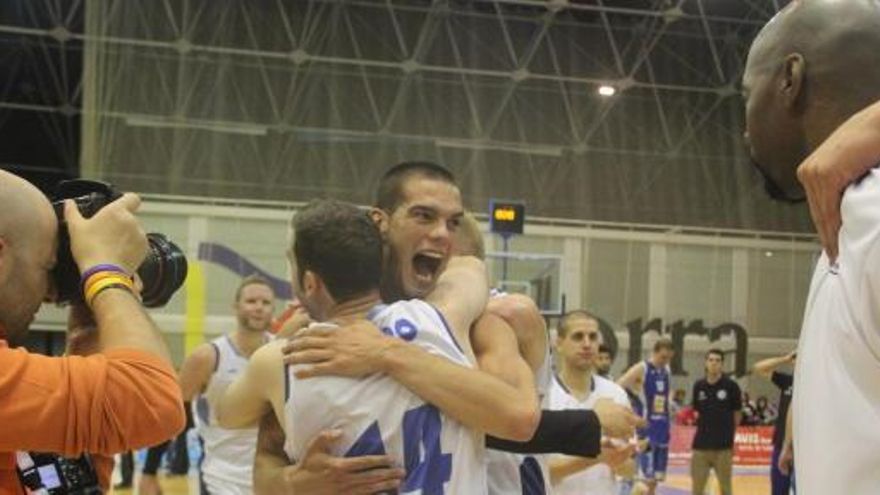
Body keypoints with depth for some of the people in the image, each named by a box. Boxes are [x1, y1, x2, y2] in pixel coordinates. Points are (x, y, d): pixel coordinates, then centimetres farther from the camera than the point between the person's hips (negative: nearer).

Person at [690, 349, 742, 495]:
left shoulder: (731, 386, -5)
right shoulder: (698, 386, 5)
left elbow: (737, 414, 5)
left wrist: (728, 432, 10)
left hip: (723, 446, -3)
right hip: (701, 444, 3)